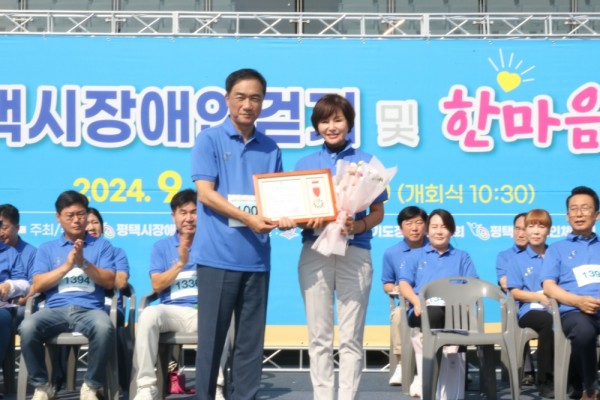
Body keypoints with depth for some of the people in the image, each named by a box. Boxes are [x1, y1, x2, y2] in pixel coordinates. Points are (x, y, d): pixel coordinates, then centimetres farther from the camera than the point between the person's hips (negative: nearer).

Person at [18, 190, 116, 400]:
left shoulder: (101, 245, 16)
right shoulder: (47, 248, 20)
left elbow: (109, 282, 4)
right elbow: (38, 285, 6)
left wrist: (83, 263, -9)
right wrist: (67, 266, -5)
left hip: (90, 309, -1)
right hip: (55, 309, 1)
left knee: (104, 327, -37)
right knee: (27, 327, -32)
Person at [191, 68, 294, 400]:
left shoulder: (270, 149, 12)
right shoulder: (209, 139, 0)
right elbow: (206, 193, -9)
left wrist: (284, 218, -8)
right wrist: (248, 219, -18)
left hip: (257, 258, 4)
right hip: (218, 255, -4)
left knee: (251, 337, 7)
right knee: (212, 335, 1)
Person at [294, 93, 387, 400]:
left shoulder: (367, 162, 6)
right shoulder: (304, 164, 11)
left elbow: (378, 212, 6)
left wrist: (359, 226, -15)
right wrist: (306, 221, -12)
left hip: (354, 252, -1)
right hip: (315, 252, 2)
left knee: (351, 337, 0)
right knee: (319, 336, 3)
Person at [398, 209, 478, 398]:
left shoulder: (462, 257, 28)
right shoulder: (416, 255, 26)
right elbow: (404, 283, 10)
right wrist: (417, 301, -12)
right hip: (424, 310, -1)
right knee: (433, 314, -39)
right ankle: (425, 376, -37)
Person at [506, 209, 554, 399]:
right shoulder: (519, 260, 14)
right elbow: (515, 292, 5)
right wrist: (540, 297, -9)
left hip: (555, 309, 1)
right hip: (529, 310, -1)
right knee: (549, 322, -38)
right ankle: (545, 381, -24)